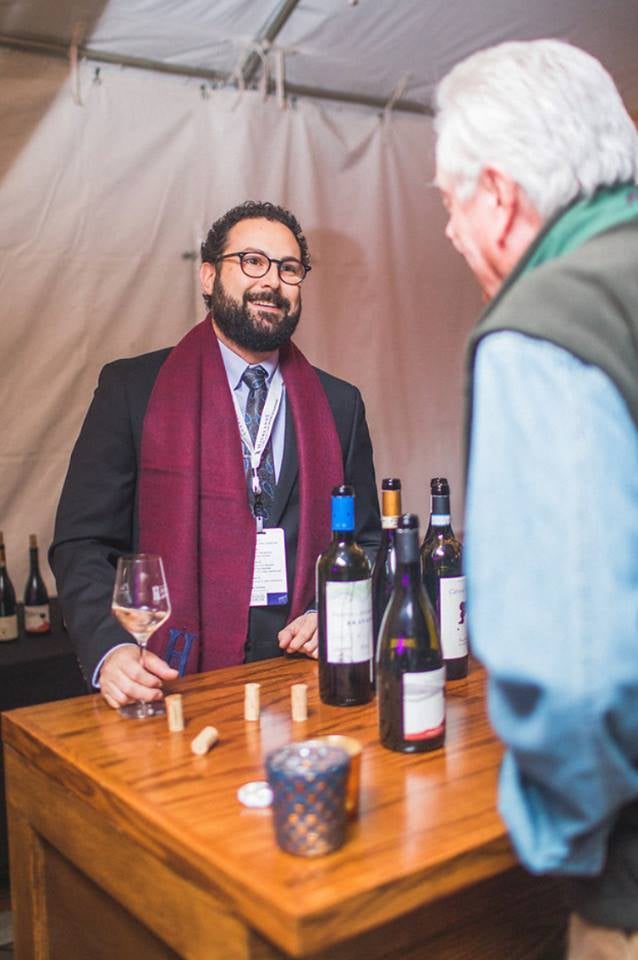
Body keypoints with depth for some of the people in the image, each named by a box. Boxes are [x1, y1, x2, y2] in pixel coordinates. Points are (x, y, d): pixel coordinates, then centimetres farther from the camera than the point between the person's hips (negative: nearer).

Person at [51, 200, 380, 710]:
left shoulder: (341, 404, 12)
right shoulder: (132, 389, 2)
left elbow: (367, 542, 16)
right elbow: (83, 543, -2)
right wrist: (110, 649, -19)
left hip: (301, 674, 1)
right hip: (176, 681, -1)